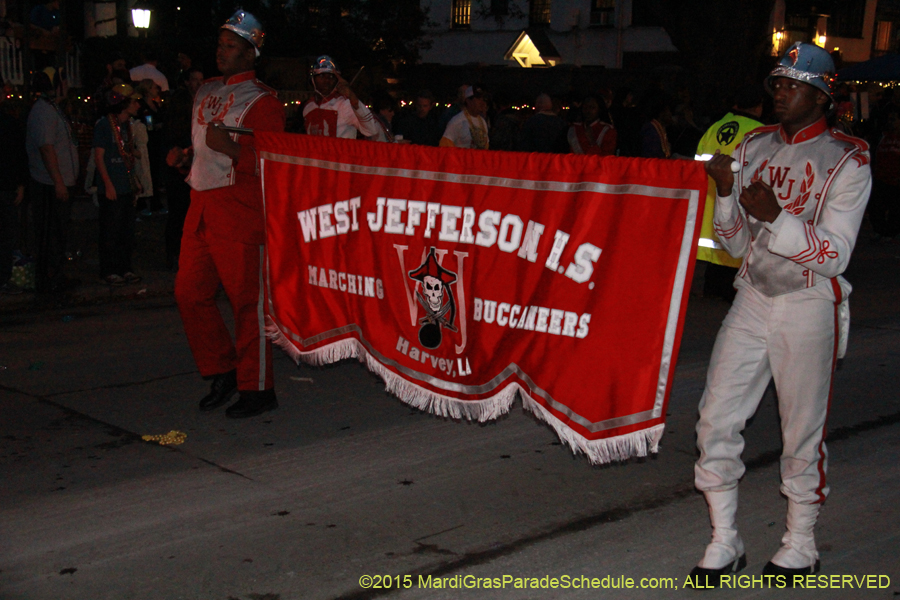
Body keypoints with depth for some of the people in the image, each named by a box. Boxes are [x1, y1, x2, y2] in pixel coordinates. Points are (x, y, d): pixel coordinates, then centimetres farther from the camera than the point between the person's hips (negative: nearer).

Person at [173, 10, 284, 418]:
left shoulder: (262, 101, -6)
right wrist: (185, 156, 18)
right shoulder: (206, 92, 18)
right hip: (201, 206, 8)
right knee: (190, 293, 8)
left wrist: (233, 150, -25)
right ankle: (223, 372, 23)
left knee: (247, 299, -4)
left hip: (240, 210, -8)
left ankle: (258, 389, 6)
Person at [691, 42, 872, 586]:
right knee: (716, 419, 1)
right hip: (753, 300, 5)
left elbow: (834, 255, -13)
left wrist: (776, 216, -25)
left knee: (803, 432, 4)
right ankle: (724, 544, 17)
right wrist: (726, 194, -8)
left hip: (809, 307, -4)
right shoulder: (754, 147, 8)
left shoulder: (847, 161, -6)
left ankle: (801, 547, 25)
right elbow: (738, 245, 10)